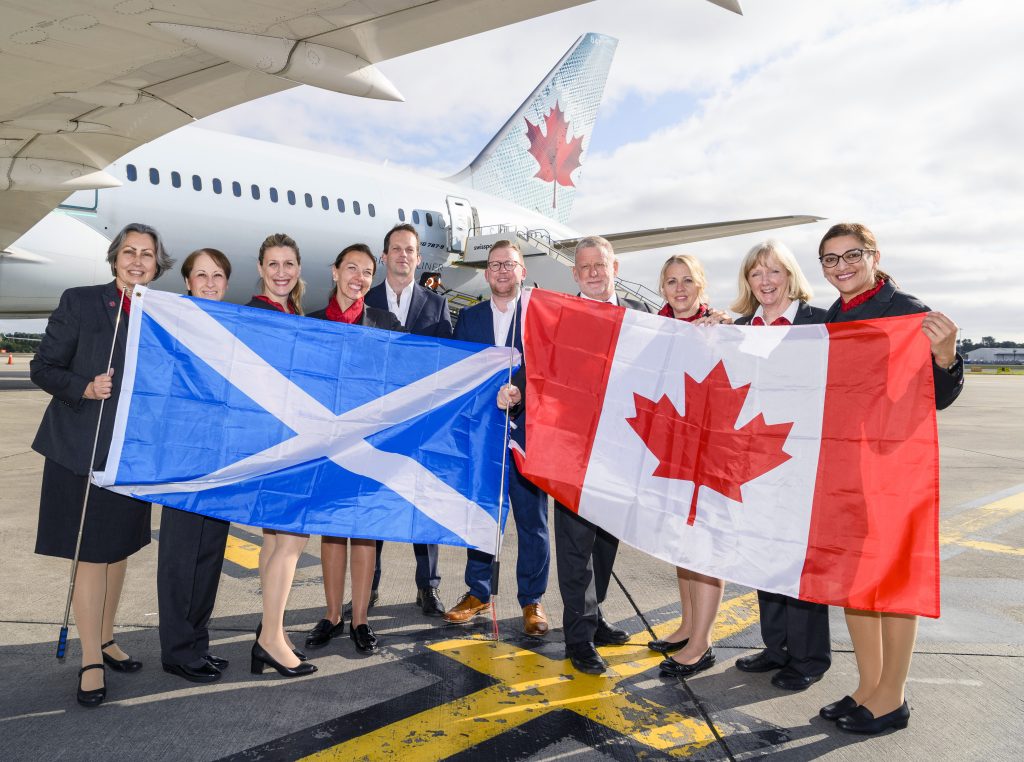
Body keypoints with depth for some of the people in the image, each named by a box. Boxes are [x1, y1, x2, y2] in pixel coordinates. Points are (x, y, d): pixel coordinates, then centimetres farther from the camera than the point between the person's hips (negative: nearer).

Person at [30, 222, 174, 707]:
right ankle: (91, 661, 13)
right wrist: (85, 388, -20)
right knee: (90, 554, 0)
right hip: (82, 449, -4)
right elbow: (42, 369, -3)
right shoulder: (80, 303, -4)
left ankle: (105, 640, 33)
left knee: (120, 548, 15)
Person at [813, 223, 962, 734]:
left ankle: (892, 698, 20)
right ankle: (868, 687, 28)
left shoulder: (909, 313, -10)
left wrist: (945, 356, -32)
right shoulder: (830, 320, 9)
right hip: (841, 462, 7)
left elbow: (938, 398, -12)